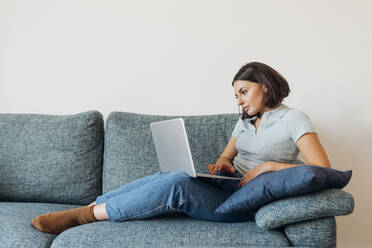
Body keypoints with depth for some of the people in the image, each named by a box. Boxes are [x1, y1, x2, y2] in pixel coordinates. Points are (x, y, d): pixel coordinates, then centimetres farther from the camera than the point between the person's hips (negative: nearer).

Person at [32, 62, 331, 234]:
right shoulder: (246, 120, 20)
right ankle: (88, 206, -18)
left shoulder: (293, 119, -3)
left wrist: (269, 166, -16)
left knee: (176, 183, -30)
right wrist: (222, 164, -2)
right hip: (226, 186, 7)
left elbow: (323, 169, -12)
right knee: (165, 177, -21)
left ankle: (86, 215, -23)